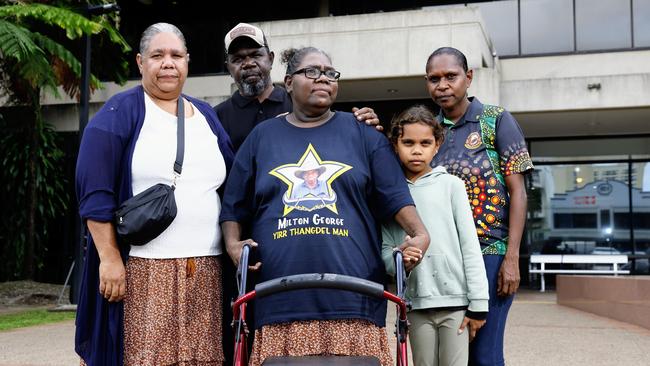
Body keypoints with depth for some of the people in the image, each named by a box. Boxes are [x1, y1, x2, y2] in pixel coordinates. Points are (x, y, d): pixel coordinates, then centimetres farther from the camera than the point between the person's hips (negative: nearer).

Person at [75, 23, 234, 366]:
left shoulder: (206, 116, 17)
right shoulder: (119, 112, 1)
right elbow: (95, 192, -7)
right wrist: (109, 258, -13)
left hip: (204, 270, 5)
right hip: (142, 269, -4)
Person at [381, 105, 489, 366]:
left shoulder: (450, 184, 3)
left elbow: (470, 245, 0)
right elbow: (385, 248, 6)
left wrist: (478, 302, -4)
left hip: (456, 300, -2)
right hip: (417, 303, 2)